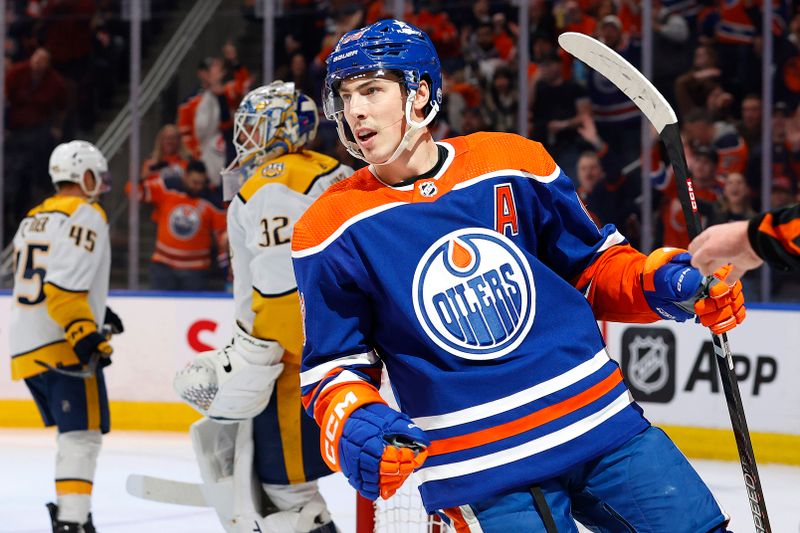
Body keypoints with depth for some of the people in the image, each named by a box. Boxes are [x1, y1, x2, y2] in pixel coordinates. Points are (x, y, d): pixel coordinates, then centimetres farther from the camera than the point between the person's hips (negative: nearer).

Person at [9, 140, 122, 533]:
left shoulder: (33, 219, 21)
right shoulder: (85, 215, -8)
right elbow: (65, 286, -20)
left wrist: (96, 312, 32)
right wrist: (86, 334, -24)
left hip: (25, 347, 9)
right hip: (62, 347, -9)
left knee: (74, 434, 19)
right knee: (83, 434, -10)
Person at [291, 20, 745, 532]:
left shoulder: (513, 164, 0)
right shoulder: (332, 230, -4)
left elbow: (592, 263, 12)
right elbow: (333, 366, 2)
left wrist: (664, 283, -6)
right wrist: (355, 427, -19)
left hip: (603, 422, 3)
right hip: (478, 468, -2)